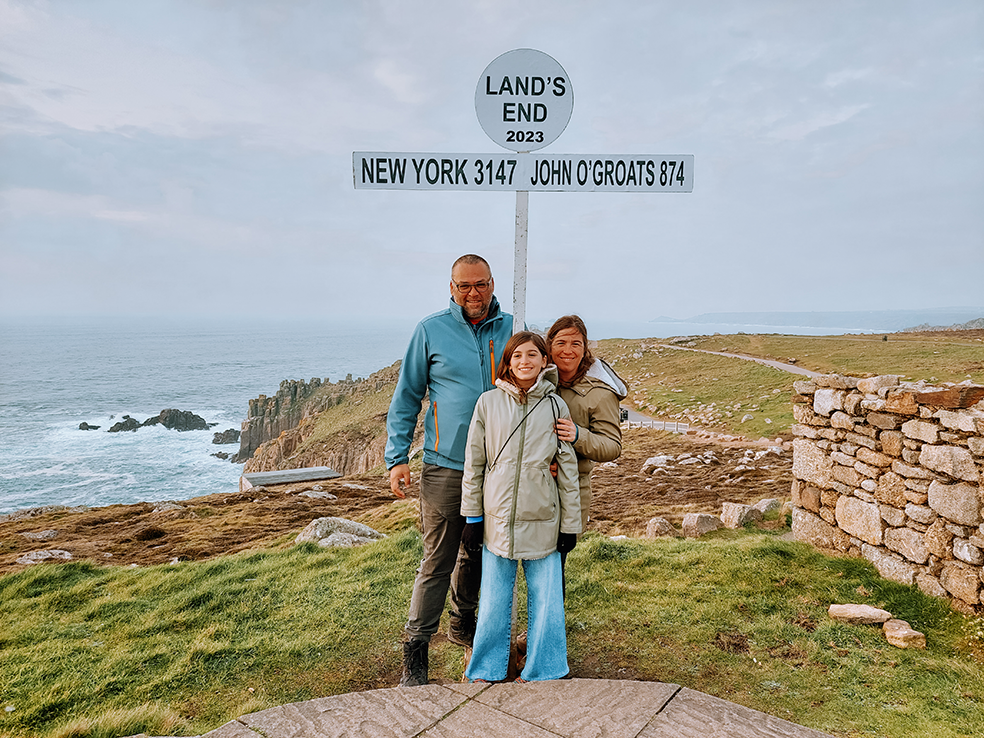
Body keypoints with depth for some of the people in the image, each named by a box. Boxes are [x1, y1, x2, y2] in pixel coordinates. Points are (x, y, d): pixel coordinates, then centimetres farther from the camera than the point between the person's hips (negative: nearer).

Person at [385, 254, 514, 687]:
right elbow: (406, 398, 1)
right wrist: (397, 456, -6)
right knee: (437, 561, 0)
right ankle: (415, 648, 14)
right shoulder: (431, 331, -1)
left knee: (479, 554, 18)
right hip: (446, 465, -3)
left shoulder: (512, 330, 5)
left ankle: (462, 623, 39)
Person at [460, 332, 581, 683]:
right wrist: (472, 517, 3)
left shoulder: (555, 406, 1)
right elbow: (473, 462, 4)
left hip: (542, 521, 0)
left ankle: (541, 674, 26)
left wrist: (570, 523, 3)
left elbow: (568, 468, 4)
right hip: (497, 517, 0)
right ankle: (487, 672, 28)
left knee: (546, 598, 6)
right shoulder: (488, 403, 0)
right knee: (494, 600, 8)